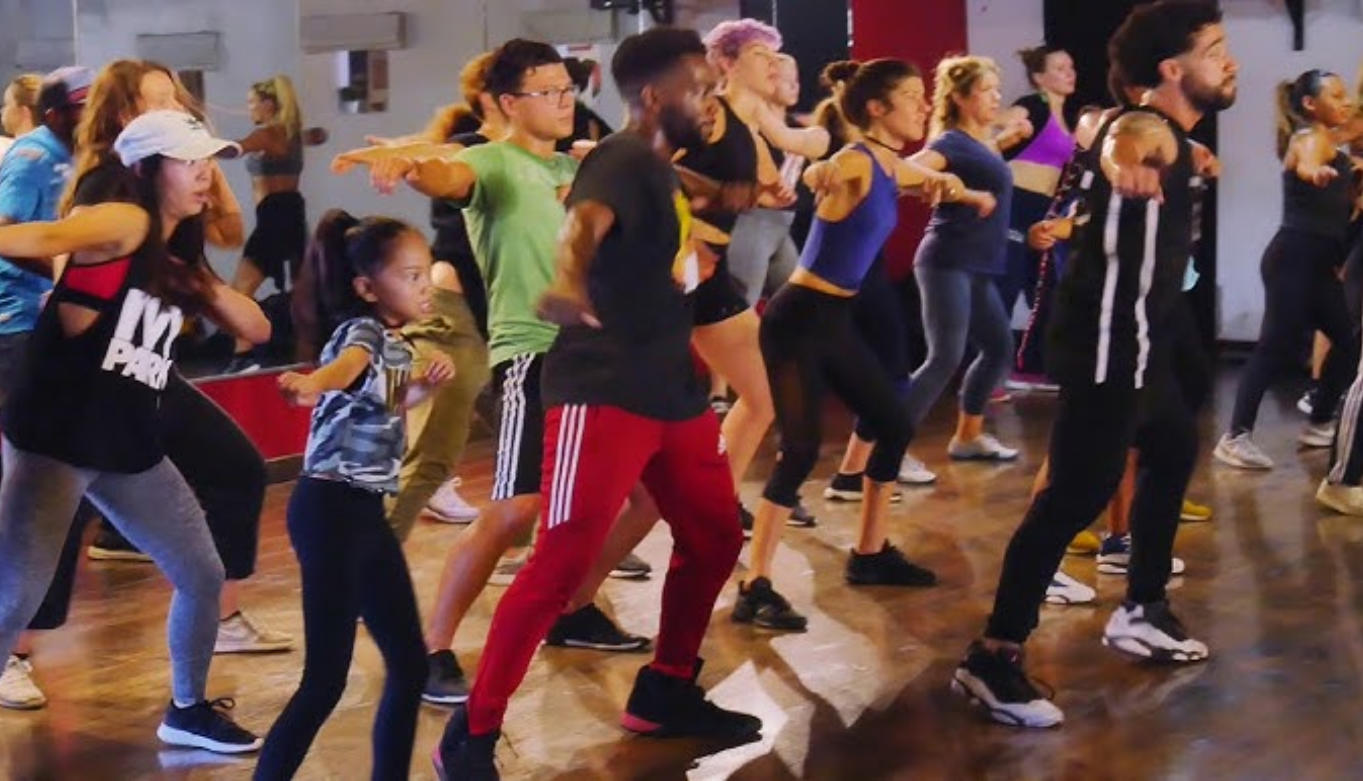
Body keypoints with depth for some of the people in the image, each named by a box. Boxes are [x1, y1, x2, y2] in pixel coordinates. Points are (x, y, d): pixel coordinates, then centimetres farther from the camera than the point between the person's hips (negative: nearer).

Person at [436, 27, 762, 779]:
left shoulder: (661, 168, 15)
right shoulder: (623, 159, -13)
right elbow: (585, 220, -37)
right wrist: (568, 280, -57)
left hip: (671, 388, 10)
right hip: (604, 392, -10)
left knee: (714, 535, 15)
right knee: (563, 561, -13)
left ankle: (665, 694, 31)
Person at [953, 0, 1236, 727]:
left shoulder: (1167, 134, 13)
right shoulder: (1147, 127, -18)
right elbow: (1123, 144, -47)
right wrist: (1124, 163, -71)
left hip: (1136, 343, 11)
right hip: (1106, 346, -11)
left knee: (1174, 450, 26)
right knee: (1077, 494, -17)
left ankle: (1141, 609, 38)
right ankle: (993, 658, -18)